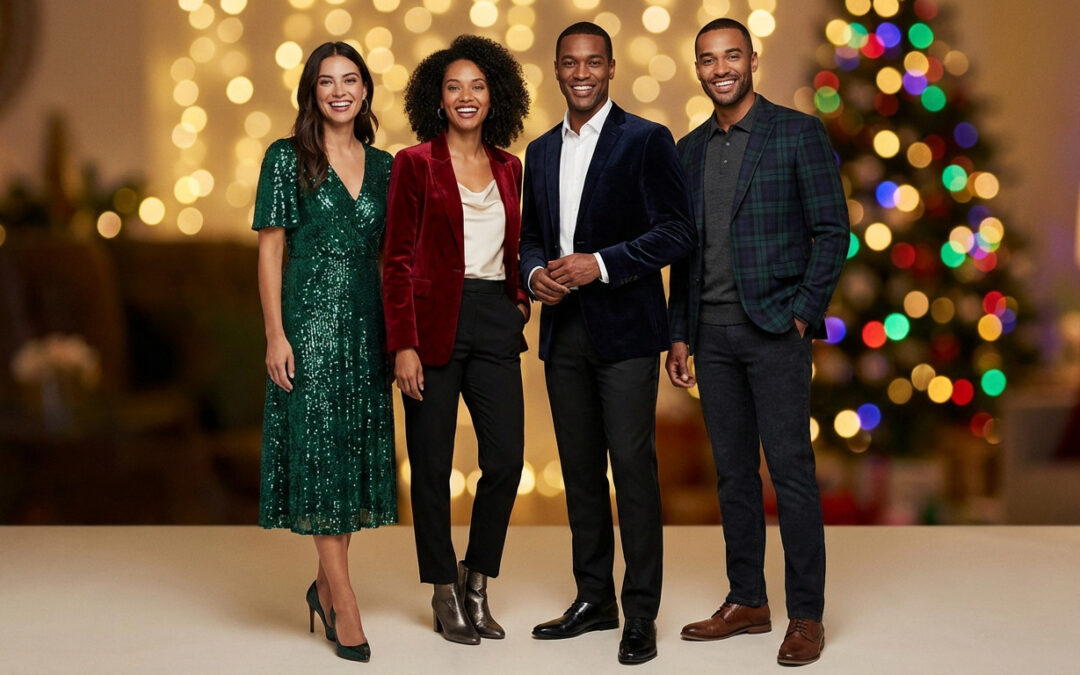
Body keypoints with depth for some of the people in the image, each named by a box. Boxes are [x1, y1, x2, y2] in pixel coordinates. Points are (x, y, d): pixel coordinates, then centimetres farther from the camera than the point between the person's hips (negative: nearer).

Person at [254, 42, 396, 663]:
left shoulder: (383, 165, 11)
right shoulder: (287, 158, -1)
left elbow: (389, 255, 14)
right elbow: (270, 249, -4)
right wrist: (275, 334, -11)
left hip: (367, 323, 5)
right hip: (310, 319, -5)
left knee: (358, 449, 7)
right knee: (318, 448, -5)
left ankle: (327, 586, 21)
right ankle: (346, 604, -2)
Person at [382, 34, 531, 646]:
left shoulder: (508, 168, 13)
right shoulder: (415, 164, -2)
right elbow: (398, 261, -5)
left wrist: (520, 300, 6)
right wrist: (403, 345, -11)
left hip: (495, 321, 4)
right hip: (435, 322, -4)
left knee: (507, 458, 1)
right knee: (432, 463, 3)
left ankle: (477, 580, 20)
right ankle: (444, 592, 17)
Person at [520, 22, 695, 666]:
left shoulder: (647, 140, -4)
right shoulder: (542, 151, 15)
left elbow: (677, 231, -9)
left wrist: (601, 264, -18)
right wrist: (536, 272, -2)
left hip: (624, 328, -6)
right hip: (563, 329, 6)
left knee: (633, 467, -5)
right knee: (580, 469, 11)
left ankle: (641, 613, 3)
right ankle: (594, 598, 22)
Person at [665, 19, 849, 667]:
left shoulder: (798, 133, -2)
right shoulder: (690, 148, 14)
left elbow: (832, 231, -4)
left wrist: (801, 314, -11)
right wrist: (680, 335, 12)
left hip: (774, 327, -5)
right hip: (713, 333, 5)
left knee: (790, 468, -6)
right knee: (733, 471, 9)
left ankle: (807, 614, 1)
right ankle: (747, 601, 18)